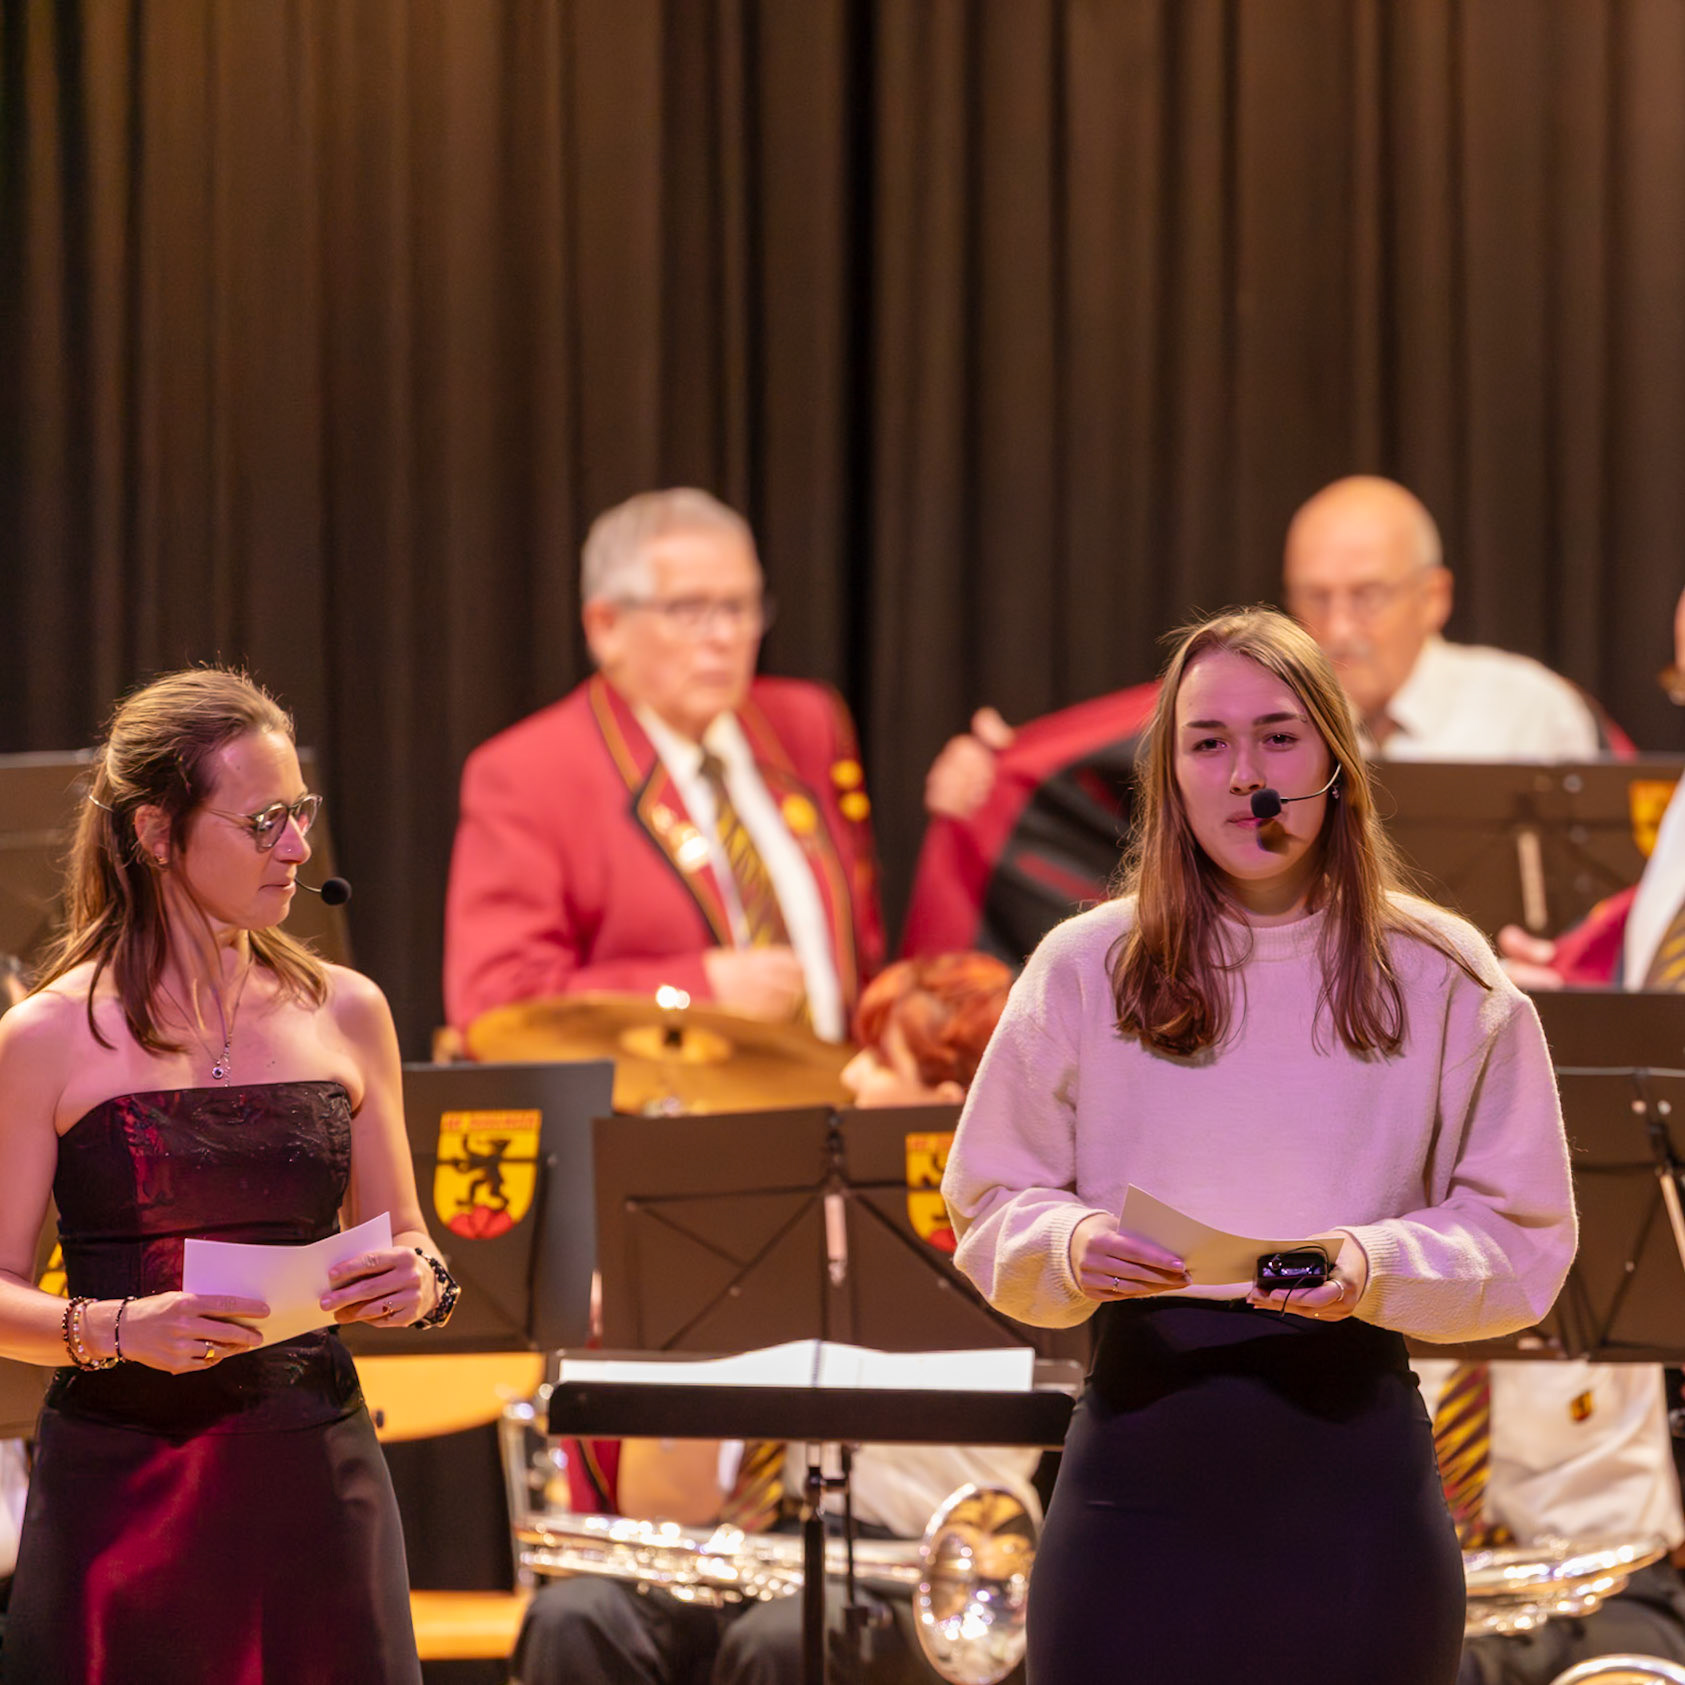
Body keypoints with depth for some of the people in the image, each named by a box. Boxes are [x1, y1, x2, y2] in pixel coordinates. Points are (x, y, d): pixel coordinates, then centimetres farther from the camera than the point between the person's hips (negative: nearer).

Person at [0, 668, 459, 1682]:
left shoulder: (346, 1015, 8)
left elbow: (404, 1246, 16)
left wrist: (418, 1280, -6)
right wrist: (117, 1328, -20)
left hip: (313, 1482, 3)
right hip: (121, 1489, -3)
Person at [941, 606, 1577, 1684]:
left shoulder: (1443, 978, 3)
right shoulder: (1084, 968, 5)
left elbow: (1523, 1236, 3)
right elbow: (989, 1206, 8)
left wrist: (1379, 1267, -16)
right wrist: (1073, 1248, -14)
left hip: (1352, 1435, 0)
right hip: (1142, 1426, 0)